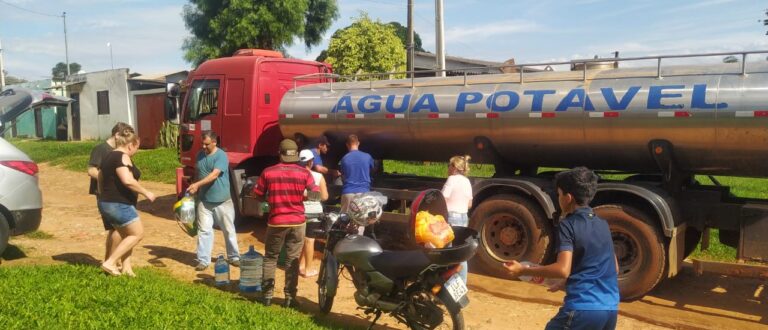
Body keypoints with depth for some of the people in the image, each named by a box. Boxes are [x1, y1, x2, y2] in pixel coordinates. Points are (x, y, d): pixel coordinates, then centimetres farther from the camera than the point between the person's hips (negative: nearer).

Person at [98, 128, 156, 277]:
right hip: (120, 205, -10)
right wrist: (146, 193, -20)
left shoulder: (109, 156, 14)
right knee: (137, 233, 1)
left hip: (107, 203, 10)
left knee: (126, 235, 18)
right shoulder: (123, 157, -17)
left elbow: (100, 177, 26)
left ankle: (126, 267, 16)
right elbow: (128, 181, -31)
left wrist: (104, 196, 38)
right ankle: (110, 263, -1)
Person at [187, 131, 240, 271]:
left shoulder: (221, 156, -15)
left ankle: (234, 257, 23)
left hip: (222, 200, -4)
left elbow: (214, 175, -28)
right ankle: (203, 260, 7)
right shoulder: (200, 155, 5)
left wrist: (197, 185, -38)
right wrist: (196, 191, 14)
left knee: (229, 230, 8)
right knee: (204, 230, 1)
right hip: (204, 200, 4)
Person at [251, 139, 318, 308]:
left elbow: (257, 195, 3)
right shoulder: (304, 173, -5)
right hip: (297, 222, 0)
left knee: (270, 258, 14)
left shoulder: (268, 172, -5)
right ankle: (290, 297, 9)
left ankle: (267, 295, 15)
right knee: (292, 260, 8)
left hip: (276, 222, 0)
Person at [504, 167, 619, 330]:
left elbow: (563, 269, -20)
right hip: (610, 308, 7)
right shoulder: (602, 224, 14)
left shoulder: (568, 225, -8)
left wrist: (523, 270, -9)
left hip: (583, 308, -7)